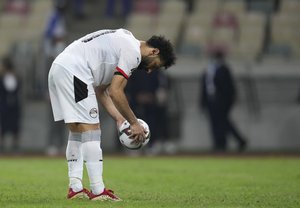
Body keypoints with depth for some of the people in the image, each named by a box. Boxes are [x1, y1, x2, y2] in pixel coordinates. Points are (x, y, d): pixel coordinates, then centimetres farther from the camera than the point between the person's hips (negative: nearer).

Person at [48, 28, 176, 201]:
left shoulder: (124, 43, 25)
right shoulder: (133, 52, -6)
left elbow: (101, 90, 23)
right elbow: (115, 92, -12)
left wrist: (119, 118, 16)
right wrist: (134, 123, -3)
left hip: (58, 69, 11)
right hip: (73, 70, -11)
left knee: (77, 131, 14)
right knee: (91, 129, -9)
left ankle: (75, 188, 13)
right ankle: (98, 191, -10)